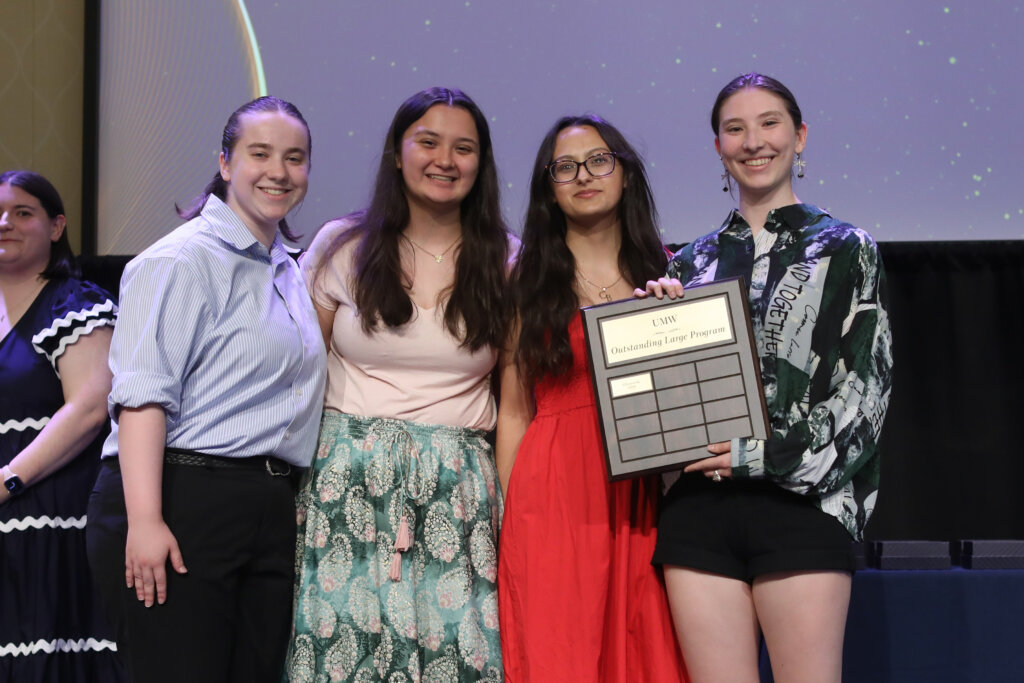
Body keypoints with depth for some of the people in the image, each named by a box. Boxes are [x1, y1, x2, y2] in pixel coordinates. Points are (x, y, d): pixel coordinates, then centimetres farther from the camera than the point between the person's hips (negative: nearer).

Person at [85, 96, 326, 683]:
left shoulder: (287, 268, 19)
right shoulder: (183, 259, -7)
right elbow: (143, 394, -16)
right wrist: (144, 519, -25)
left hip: (269, 512, 8)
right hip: (184, 501, -8)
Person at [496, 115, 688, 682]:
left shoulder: (661, 272, 11)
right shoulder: (526, 280, 7)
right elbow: (513, 413, 4)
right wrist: (508, 519, -1)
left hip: (642, 497, 2)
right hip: (554, 496, -2)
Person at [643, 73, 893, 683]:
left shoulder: (845, 249, 7)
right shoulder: (694, 261, 17)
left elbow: (868, 383, -2)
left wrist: (767, 452, -11)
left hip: (801, 501, -3)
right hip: (700, 506, 3)